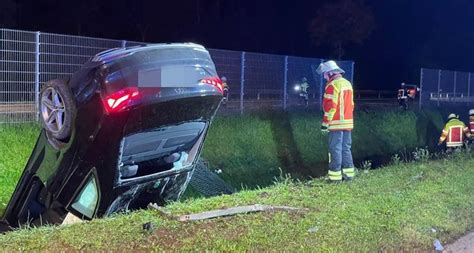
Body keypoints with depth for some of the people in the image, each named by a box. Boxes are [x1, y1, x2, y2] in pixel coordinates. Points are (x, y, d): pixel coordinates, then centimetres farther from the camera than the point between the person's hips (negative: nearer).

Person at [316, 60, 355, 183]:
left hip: (336, 124, -8)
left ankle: (335, 176, -4)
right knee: (346, 148, 14)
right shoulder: (347, 83, 16)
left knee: (335, 149, -5)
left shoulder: (332, 85, -12)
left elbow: (330, 106, -17)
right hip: (348, 123, 8)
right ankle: (348, 173, 17)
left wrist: (325, 123, -13)